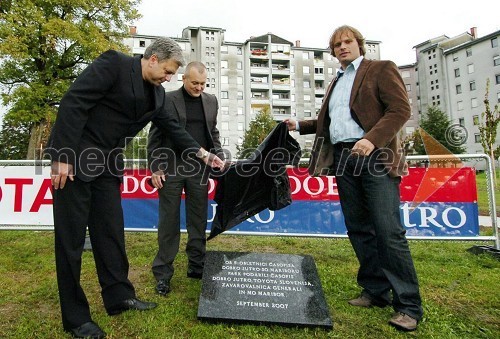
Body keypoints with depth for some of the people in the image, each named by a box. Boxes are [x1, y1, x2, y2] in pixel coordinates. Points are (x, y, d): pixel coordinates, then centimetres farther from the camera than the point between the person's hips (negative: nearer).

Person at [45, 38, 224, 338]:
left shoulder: (157, 93, 9)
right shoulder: (114, 63, -12)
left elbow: (172, 127, 15)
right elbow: (73, 103, -17)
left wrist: (204, 154, 12)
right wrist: (63, 157, -21)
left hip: (108, 164, 7)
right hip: (74, 158, -7)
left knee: (111, 232, 9)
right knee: (71, 238, 0)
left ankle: (119, 296, 21)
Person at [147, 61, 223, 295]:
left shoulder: (211, 101, 12)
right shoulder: (167, 100, 1)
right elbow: (155, 136, 0)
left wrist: (219, 157, 2)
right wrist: (155, 169, -6)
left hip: (199, 169, 3)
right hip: (171, 169, -3)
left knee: (198, 221, 9)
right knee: (169, 221, 4)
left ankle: (197, 266, 24)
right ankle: (163, 273, 16)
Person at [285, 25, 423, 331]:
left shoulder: (382, 69, 6)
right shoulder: (335, 83, 24)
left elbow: (401, 109, -7)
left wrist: (372, 139, -20)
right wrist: (300, 125, 18)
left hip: (374, 157, -6)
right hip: (343, 160, 7)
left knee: (388, 231, -9)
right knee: (358, 229, 7)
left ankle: (409, 305, 3)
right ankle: (376, 291, 20)